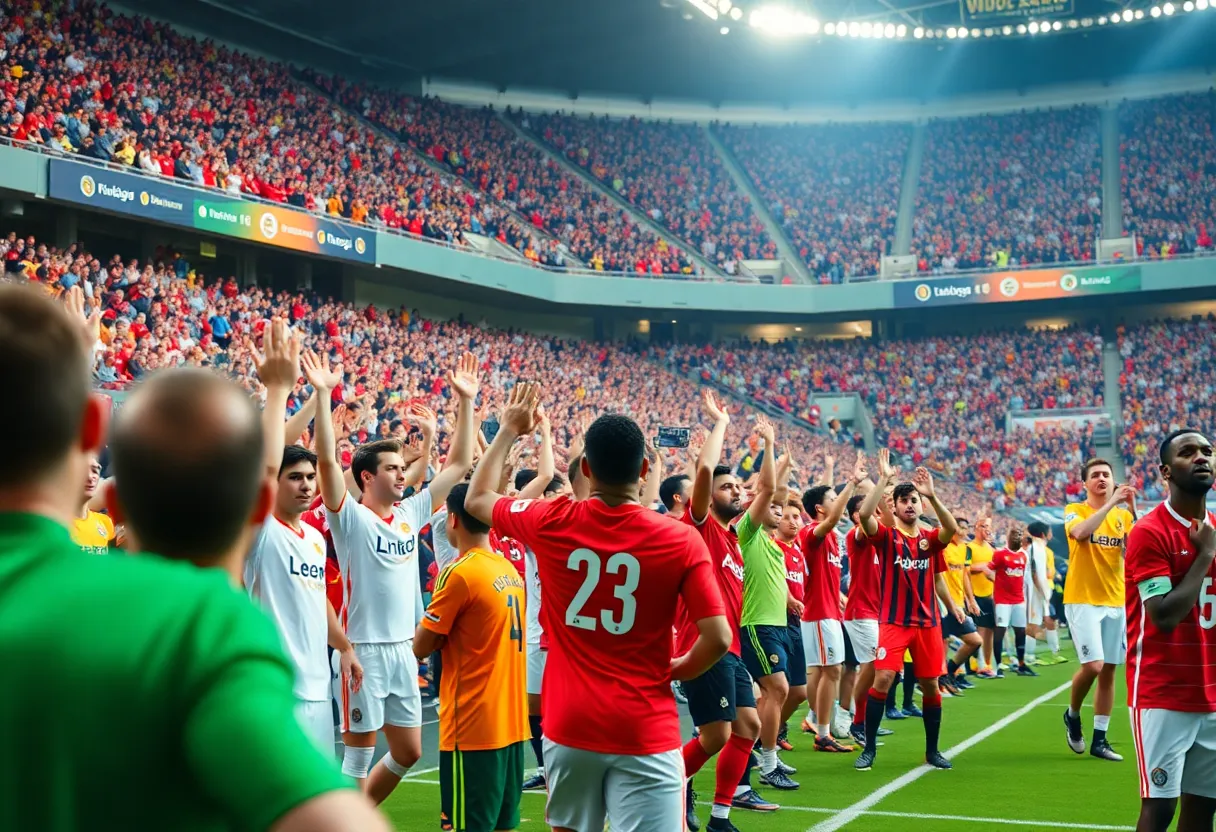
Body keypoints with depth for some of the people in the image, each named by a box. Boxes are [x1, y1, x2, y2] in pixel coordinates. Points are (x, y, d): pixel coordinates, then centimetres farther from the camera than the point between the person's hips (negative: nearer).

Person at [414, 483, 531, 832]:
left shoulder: (459, 572, -14)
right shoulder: (511, 571, 10)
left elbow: (421, 647, -10)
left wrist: (443, 631, 6)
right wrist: (454, 631, 7)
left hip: (473, 725, -8)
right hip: (510, 721, 8)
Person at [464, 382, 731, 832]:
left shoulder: (551, 523, -4)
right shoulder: (681, 540, -9)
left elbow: (476, 498, 16)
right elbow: (718, 639, -11)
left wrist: (509, 430, 27)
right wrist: (675, 671, 9)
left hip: (569, 725, 3)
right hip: (644, 732, -2)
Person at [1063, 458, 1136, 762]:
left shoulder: (1123, 515, 8)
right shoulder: (1075, 510, -3)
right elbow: (1079, 532, -26)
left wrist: (1132, 511, -15)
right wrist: (1111, 503, -25)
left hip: (1115, 602, 5)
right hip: (1083, 601, -5)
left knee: (1108, 670, 7)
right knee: (1093, 665, -16)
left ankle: (1099, 740, 15)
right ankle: (1073, 714, 13)